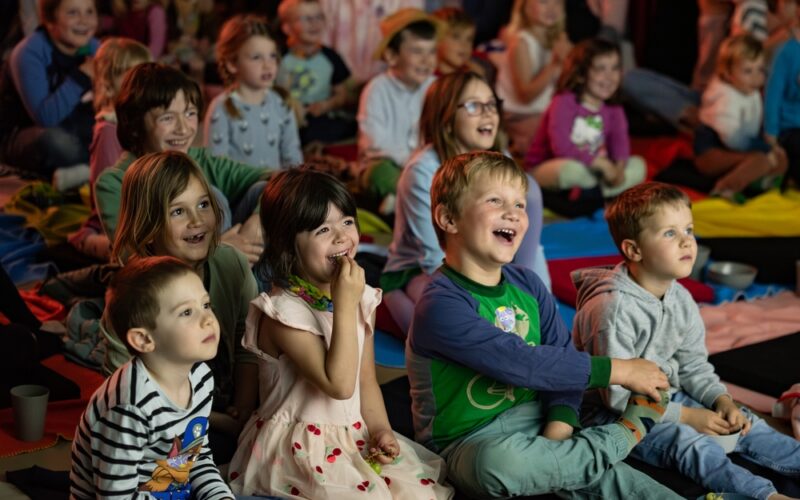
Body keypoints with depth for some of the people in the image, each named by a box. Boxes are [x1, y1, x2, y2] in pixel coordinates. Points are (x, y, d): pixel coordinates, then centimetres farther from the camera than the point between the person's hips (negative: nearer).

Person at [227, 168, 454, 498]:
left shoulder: (361, 299, 6)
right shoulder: (284, 311, -17)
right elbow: (339, 385, -25)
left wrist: (380, 430, -3)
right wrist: (344, 305, -26)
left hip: (354, 437, 7)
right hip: (299, 445, -7)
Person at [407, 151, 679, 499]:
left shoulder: (528, 285, 6)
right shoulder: (441, 306, -19)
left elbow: (562, 357, 0)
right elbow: (520, 363, -26)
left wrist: (558, 429, -19)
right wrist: (618, 370, -21)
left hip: (534, 422, 6)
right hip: (470, 441, -6)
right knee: (499, 459, -37)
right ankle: (621, 437, -17)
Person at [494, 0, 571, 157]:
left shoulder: (558, 40, 5)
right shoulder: (521, 42, -14)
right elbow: (526, 96, -20)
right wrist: (554, 65, -24)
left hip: (546, 114, 7)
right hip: (519, 118, -7)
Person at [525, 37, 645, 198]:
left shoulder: (613, 111, 5)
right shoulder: (564, 102, -17)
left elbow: (620, 142, -9)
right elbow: (561, 146, -28)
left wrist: (619, 168, -31)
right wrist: (601, 164, -27)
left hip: (589, 168, 6)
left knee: (638, 165, -6)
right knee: (572, 169, -40)